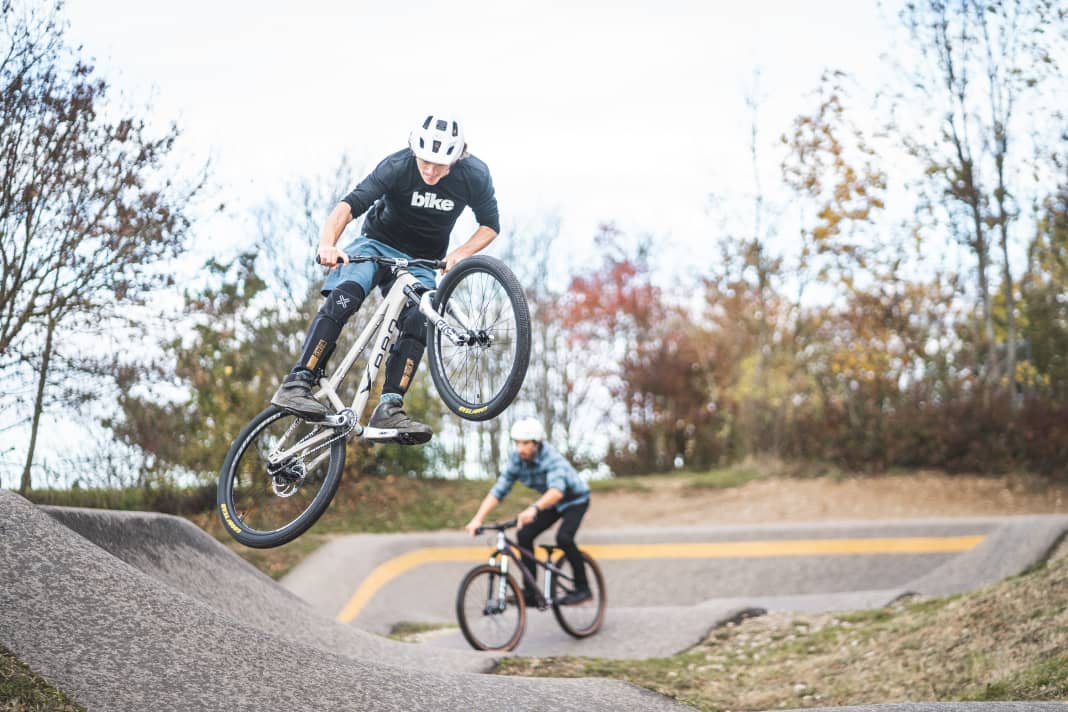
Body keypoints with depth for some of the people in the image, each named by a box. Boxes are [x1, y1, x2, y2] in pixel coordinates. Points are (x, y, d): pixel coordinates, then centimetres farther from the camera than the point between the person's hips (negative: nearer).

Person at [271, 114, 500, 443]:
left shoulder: (475, 176, -17)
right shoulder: (396, 167, -25)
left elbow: (490, 225, -4)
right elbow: (351, 204, -35)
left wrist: (461, 253, -23)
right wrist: (327, 244, -53)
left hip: (423, 262, 3)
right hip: (379, 245, -3)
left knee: (417, 324, -23)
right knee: (344, 296, -29)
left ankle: (389, 409, -22)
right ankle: (297, 385, -32)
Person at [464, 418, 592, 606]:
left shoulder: (551, 458, -34)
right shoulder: (517, 460, -17)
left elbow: (557, 490, -50)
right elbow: (498, 491, -18)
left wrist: (534, 509, -67)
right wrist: (478, 519, -31)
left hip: (575, 499, -6)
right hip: (551, 504, 6)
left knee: (563, 537, -29)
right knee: (524, 535, -10)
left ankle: (582, 588, -12)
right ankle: (530, 593, -2)